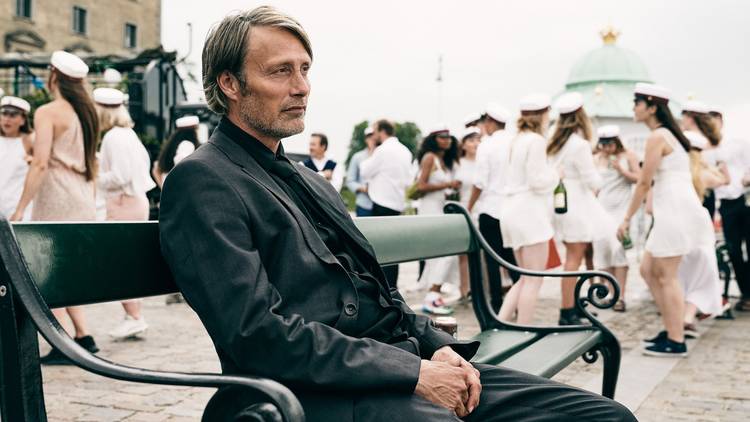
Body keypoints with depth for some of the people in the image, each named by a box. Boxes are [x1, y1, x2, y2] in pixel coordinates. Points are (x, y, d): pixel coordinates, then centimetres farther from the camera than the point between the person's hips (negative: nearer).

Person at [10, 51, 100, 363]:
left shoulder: (48, 112, -10)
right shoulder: (86, 112, 13)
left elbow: (40, 164, -18)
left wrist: (20, 208, -15)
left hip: (56, 200, -8)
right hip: (84, 202, 8)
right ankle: (83, 336, 12)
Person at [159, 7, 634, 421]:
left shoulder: (310, 181, 22)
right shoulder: (201, 181, -5)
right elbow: (258, 333, -16)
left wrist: (436, 345, 3)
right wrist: (415, 374, -15)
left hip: (411, 365, 9)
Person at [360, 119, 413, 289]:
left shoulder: (383, 150, -12)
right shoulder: (404, 151, 14)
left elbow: (365, 172, -6)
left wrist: (370, 153, 6)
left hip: (382, 204, -8)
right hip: (398, 203, 8)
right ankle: (392, 286, 16)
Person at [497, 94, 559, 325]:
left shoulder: (517, 140, 17)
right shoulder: (536, 141, -11)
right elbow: (538, 181, -16)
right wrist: (555, 174, 2)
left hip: (512, 210, 9)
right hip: (529, 211, -9)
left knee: (525, 278, 14)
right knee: (533, 280, -4)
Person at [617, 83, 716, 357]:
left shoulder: (656, 137, -11)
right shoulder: (669, 134, 17)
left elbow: (644, 183, -12)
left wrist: (627, 218, -6)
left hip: (675, 210, -10)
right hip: (673, 210, 10)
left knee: (666, 277, -4)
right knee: (648, 270, 14)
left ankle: (676, 342, 2)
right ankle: (671, 329, 19)